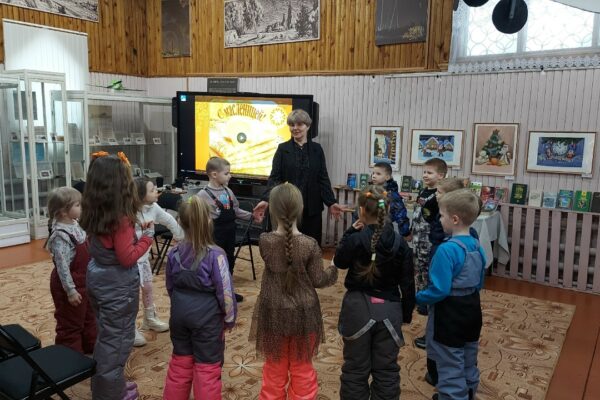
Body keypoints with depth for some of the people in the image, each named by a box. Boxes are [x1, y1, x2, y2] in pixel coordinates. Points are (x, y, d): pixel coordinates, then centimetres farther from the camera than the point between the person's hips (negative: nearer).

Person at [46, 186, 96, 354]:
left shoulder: (75, 226, 1)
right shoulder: (60, 235, -26)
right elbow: (62, 266, -26)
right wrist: (70, 290, -23)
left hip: (83, 281, 10)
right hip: (70, 284, -9)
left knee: (89, 317, 25)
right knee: (71, 324, 7)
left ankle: (90, 348, 43)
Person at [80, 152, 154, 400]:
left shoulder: (93, 212, -1)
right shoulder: (121, 217, -25)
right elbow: (128, 258, -24)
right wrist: (147, 237, -12)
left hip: (97, 277, 9)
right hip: (118, 284, -9)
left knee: (106, 336, 24)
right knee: (116, 340, 8)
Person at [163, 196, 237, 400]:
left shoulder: (174, 253, -4)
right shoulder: (215, 255, -20)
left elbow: (170, 287, 9)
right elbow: (225, 291, -15)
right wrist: (229, 318, 0)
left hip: (180, 313, 5)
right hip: (207, 317, -5)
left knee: (180, 361, 23)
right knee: (207, 368, 9)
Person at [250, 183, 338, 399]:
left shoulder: (264, 241, -14)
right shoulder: (310, 245, -17)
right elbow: (318, 280, -9)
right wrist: (334, 269, 9)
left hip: (274, 313, 1)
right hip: (303, 313, -1)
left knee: (274, 367, 21)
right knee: (302, 368, 19)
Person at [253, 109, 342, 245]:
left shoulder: (317, 149, 7)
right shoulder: (282, 149, 3)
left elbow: (323, 178, 5)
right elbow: (274, 177, -3)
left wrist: (331, 202, -6)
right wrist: (266, 200, -18)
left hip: (312, 208, 1)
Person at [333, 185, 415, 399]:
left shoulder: (355, 240, -14)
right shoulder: (400, 243, -6)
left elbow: (339, 262, 7)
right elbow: (407, 283, -1)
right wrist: (407, 313, 11)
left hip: (358, 307, -2)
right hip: (389, 310, 2)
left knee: (355, 368, 13)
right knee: (386, 370, 14)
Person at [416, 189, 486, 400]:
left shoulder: (447, 249, -27)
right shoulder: (477, 246, 0)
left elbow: (439, 290, -28)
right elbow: (479, 283, 11)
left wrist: (418, 297, -12)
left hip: (449, 315, -8)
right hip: (471, 310, 9)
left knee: (451, 369, 7)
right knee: (468, 363, 25)